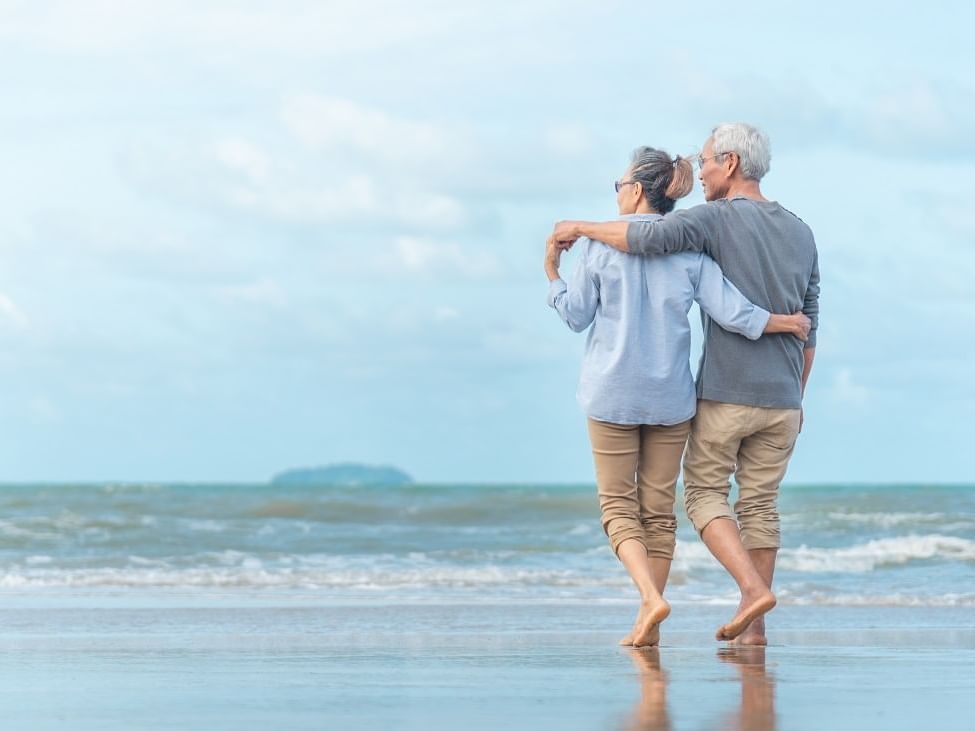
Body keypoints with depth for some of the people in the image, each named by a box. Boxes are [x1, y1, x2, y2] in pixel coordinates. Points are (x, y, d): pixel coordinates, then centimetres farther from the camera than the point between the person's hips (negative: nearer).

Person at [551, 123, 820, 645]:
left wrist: (583, 227, -12)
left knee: (704, 494, 7)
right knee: (760, 503, 10)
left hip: (725, 393, -5)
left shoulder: (716, 219, -10)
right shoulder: (801, 233, 10)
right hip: (781, 397, 5)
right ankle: (752, 625, 6)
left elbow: (649, 237, -27)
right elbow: (808, 328, 13)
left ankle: (752, 588, -13)